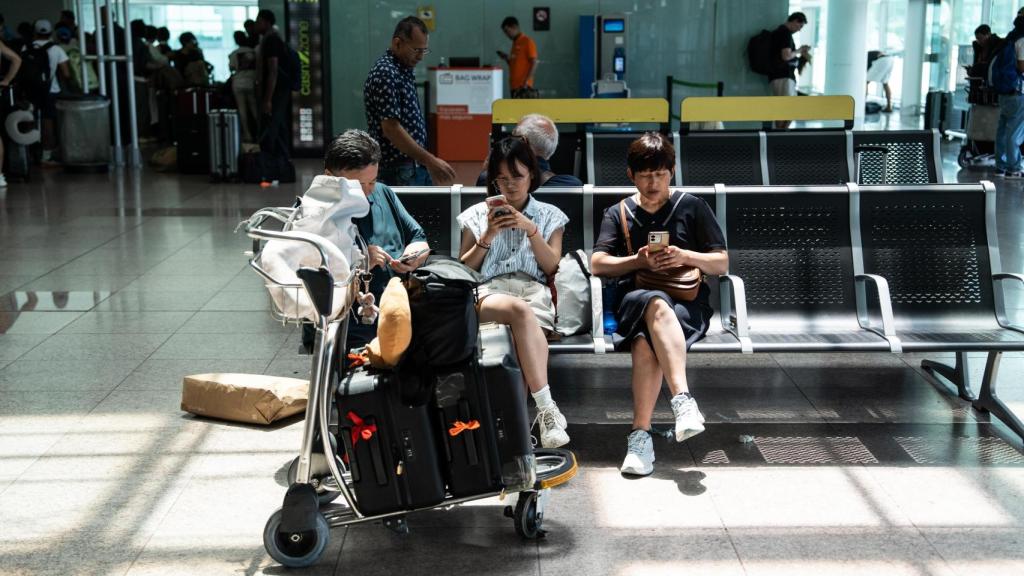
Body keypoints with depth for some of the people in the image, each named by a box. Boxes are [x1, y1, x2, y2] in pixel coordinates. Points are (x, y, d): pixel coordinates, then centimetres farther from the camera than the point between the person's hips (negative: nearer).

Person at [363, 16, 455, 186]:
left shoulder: (404, 70, 13)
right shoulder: (385, 74, -18)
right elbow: (391, 129, -23)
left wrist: (427, 163, 19)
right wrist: (430, 160, -24)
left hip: (417, 167, 10)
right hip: (398, 173, -10)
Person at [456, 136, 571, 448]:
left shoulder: (549, 216, 23)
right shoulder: (477, 215, 22)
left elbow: (552, 267, 10)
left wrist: (531, 229, -1)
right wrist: (488, 237, 2)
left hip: (533, 291, 1)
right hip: (488, 292, -1)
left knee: (521, 334, -38)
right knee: (521, 311, -39)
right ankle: (547, 409, -43)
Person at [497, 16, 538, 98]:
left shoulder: (527, 42, -6)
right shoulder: (515, 43, 18)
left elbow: (534, 64, -12)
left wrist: (526, 82, -20)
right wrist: (507, 58, 6)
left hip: (524, 86, -8)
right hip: (514, 85, 9)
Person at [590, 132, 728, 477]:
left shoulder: (692, 207, 14)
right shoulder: (619, 214, 19)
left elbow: (722, 263, 10)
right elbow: (598, 264, 6)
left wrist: (686, 257, -10)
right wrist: (638, 261, -11)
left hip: (687, 302, -1)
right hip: (635, 297, 1)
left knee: (646, 341, -36)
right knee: (657, 306, -39)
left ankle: (641, 434, -40)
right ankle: (682, 398, -52)